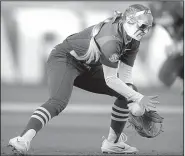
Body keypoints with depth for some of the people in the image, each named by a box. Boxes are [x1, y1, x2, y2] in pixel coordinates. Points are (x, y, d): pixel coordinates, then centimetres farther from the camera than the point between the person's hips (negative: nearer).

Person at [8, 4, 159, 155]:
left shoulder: (133, 42, -5)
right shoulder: (111, 40, -32)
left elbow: (126, 76, -2)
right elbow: (110, 80, -31)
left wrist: (133, 105, -16)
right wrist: (138, 98, -28)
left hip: (88, 67, 9)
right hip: (64, 59, -9)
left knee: (128, 92, 6)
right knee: (58, 101, -35)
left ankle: (112, 143, 14)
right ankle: (23, 140, -50)